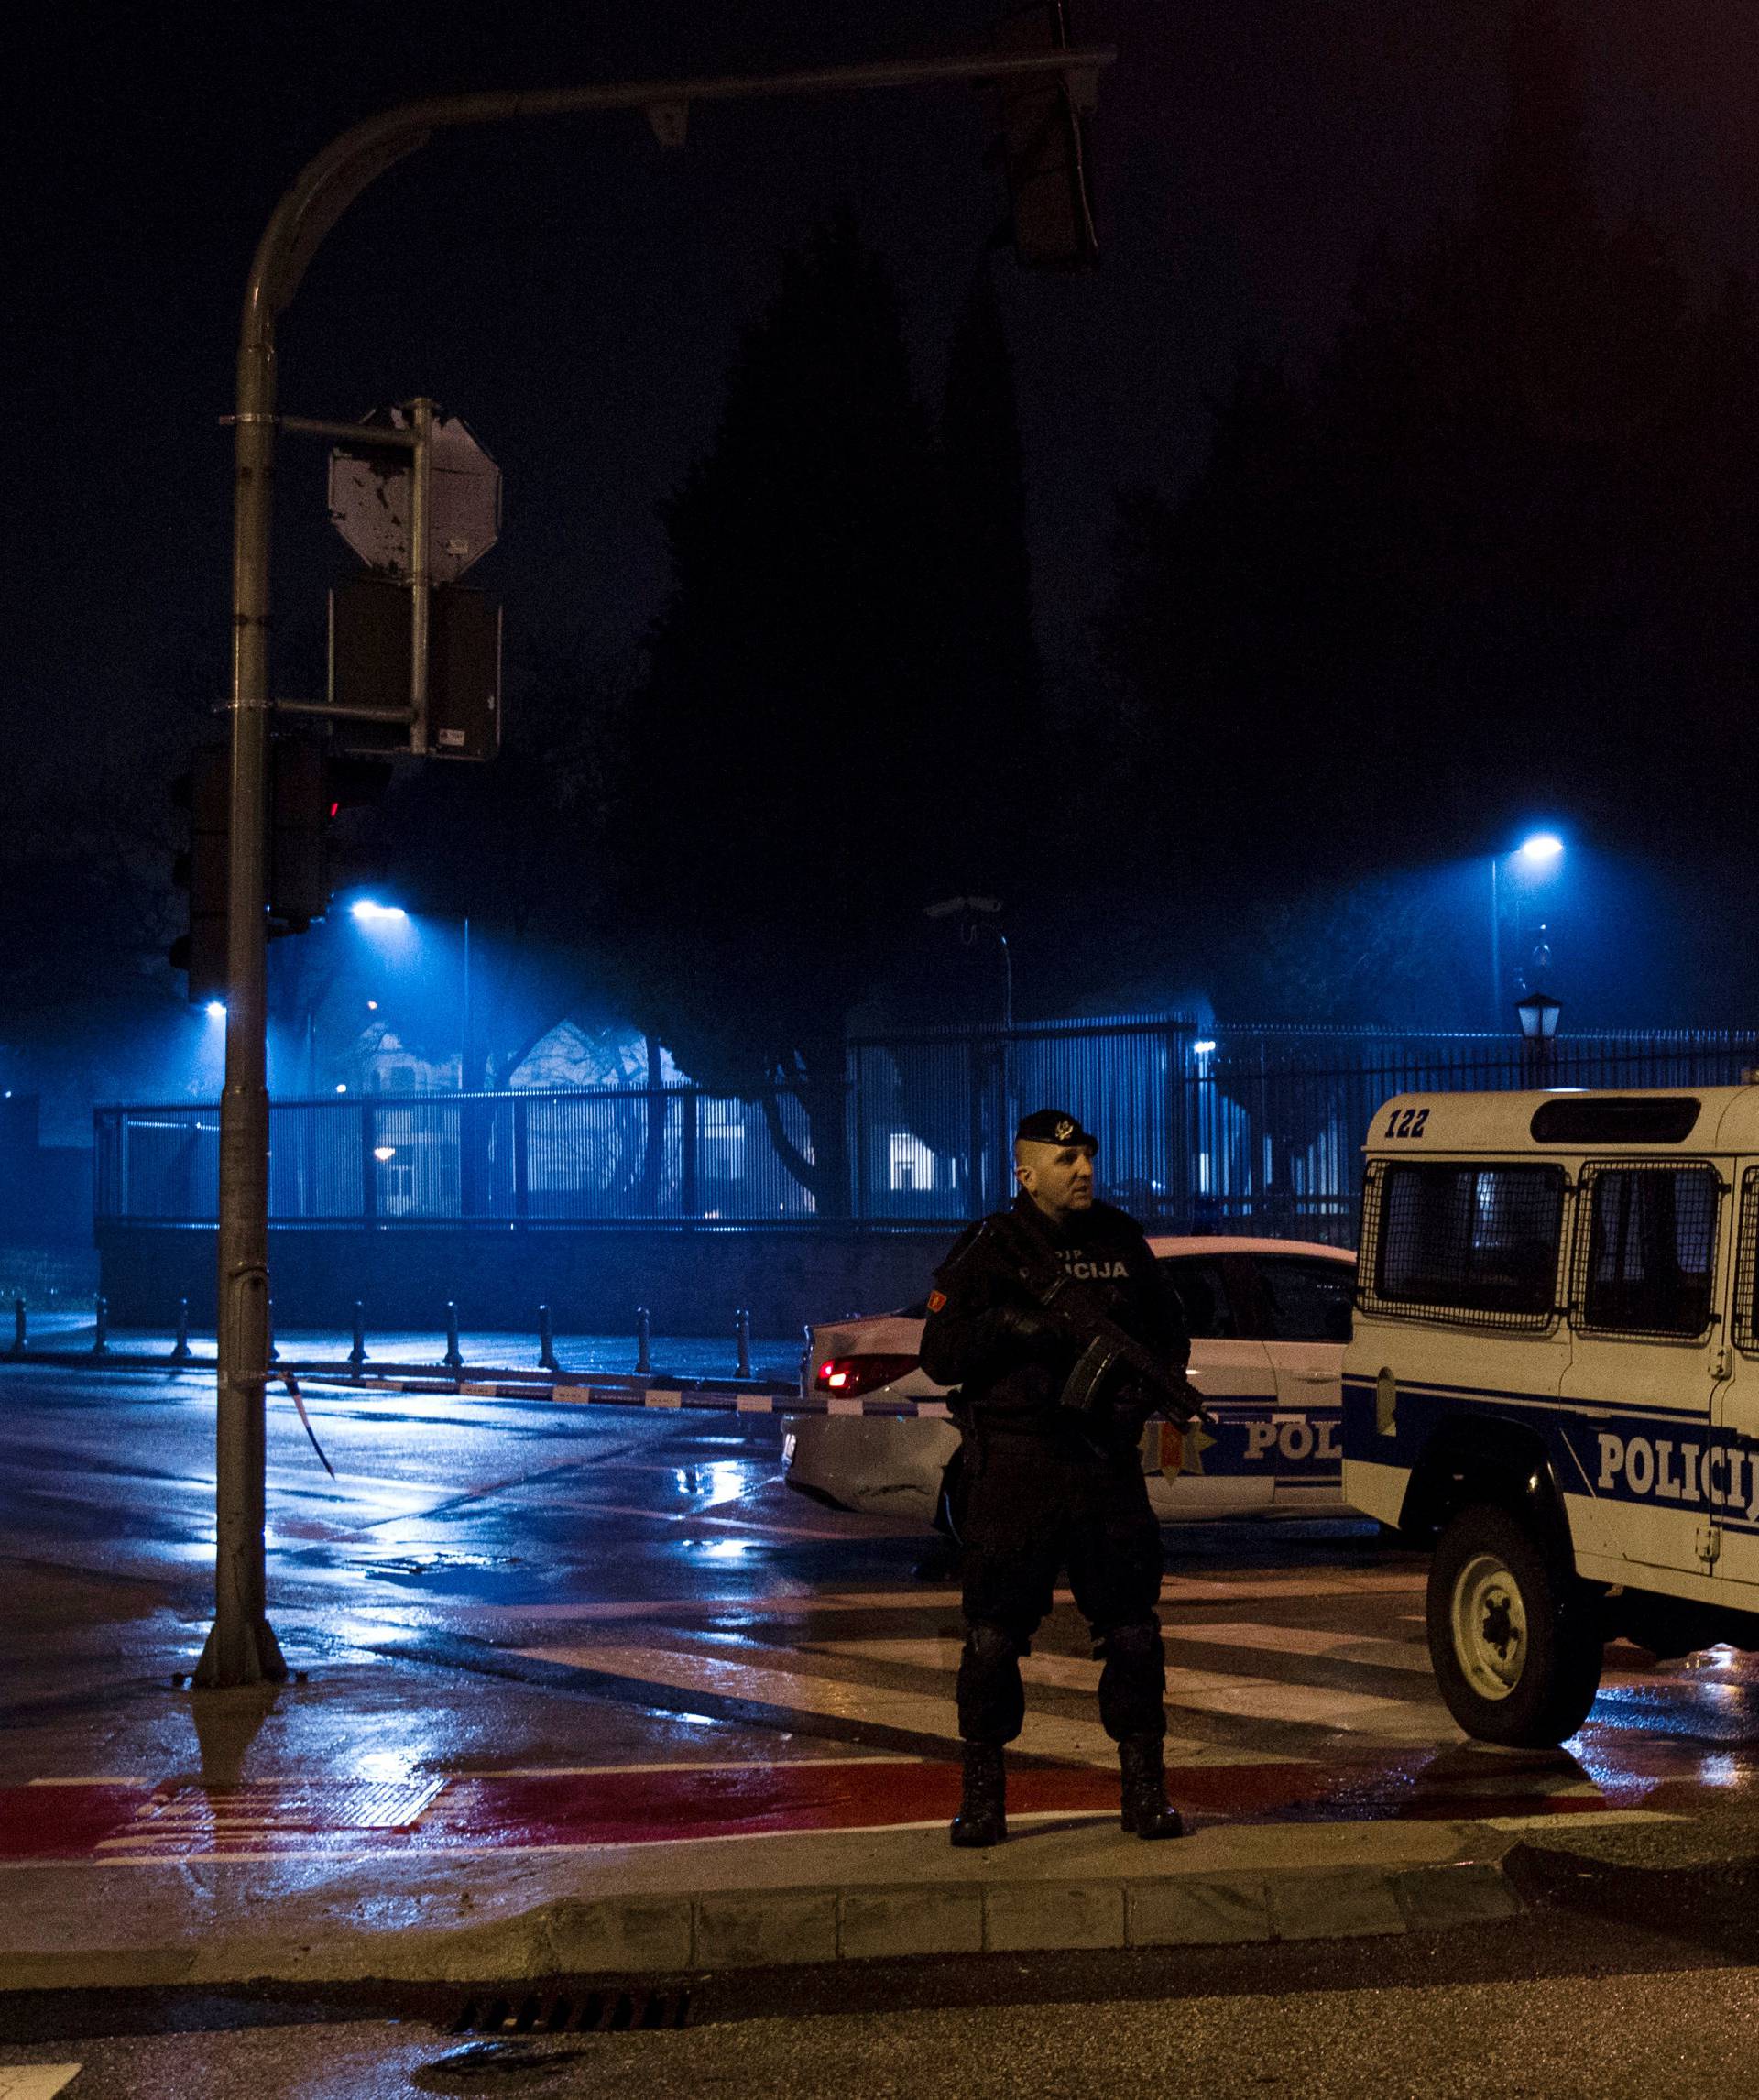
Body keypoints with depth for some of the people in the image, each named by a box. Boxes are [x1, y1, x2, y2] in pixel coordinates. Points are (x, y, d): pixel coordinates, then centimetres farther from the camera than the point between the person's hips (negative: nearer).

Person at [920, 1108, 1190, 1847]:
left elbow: (1170, 1335, 19)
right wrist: (1010, 1324, -19)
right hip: (1015, 1466, -3)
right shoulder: (989, 1252, 0)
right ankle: (982, 1793, 10)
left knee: (1133, 1627, 2)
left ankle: (1145, 1787, 13)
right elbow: (939, 1356, -4)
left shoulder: (1121, 1241, 11)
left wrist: (1148, 1387, 0)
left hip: (1107, 1460, 3)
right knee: (994, 1633, -2)